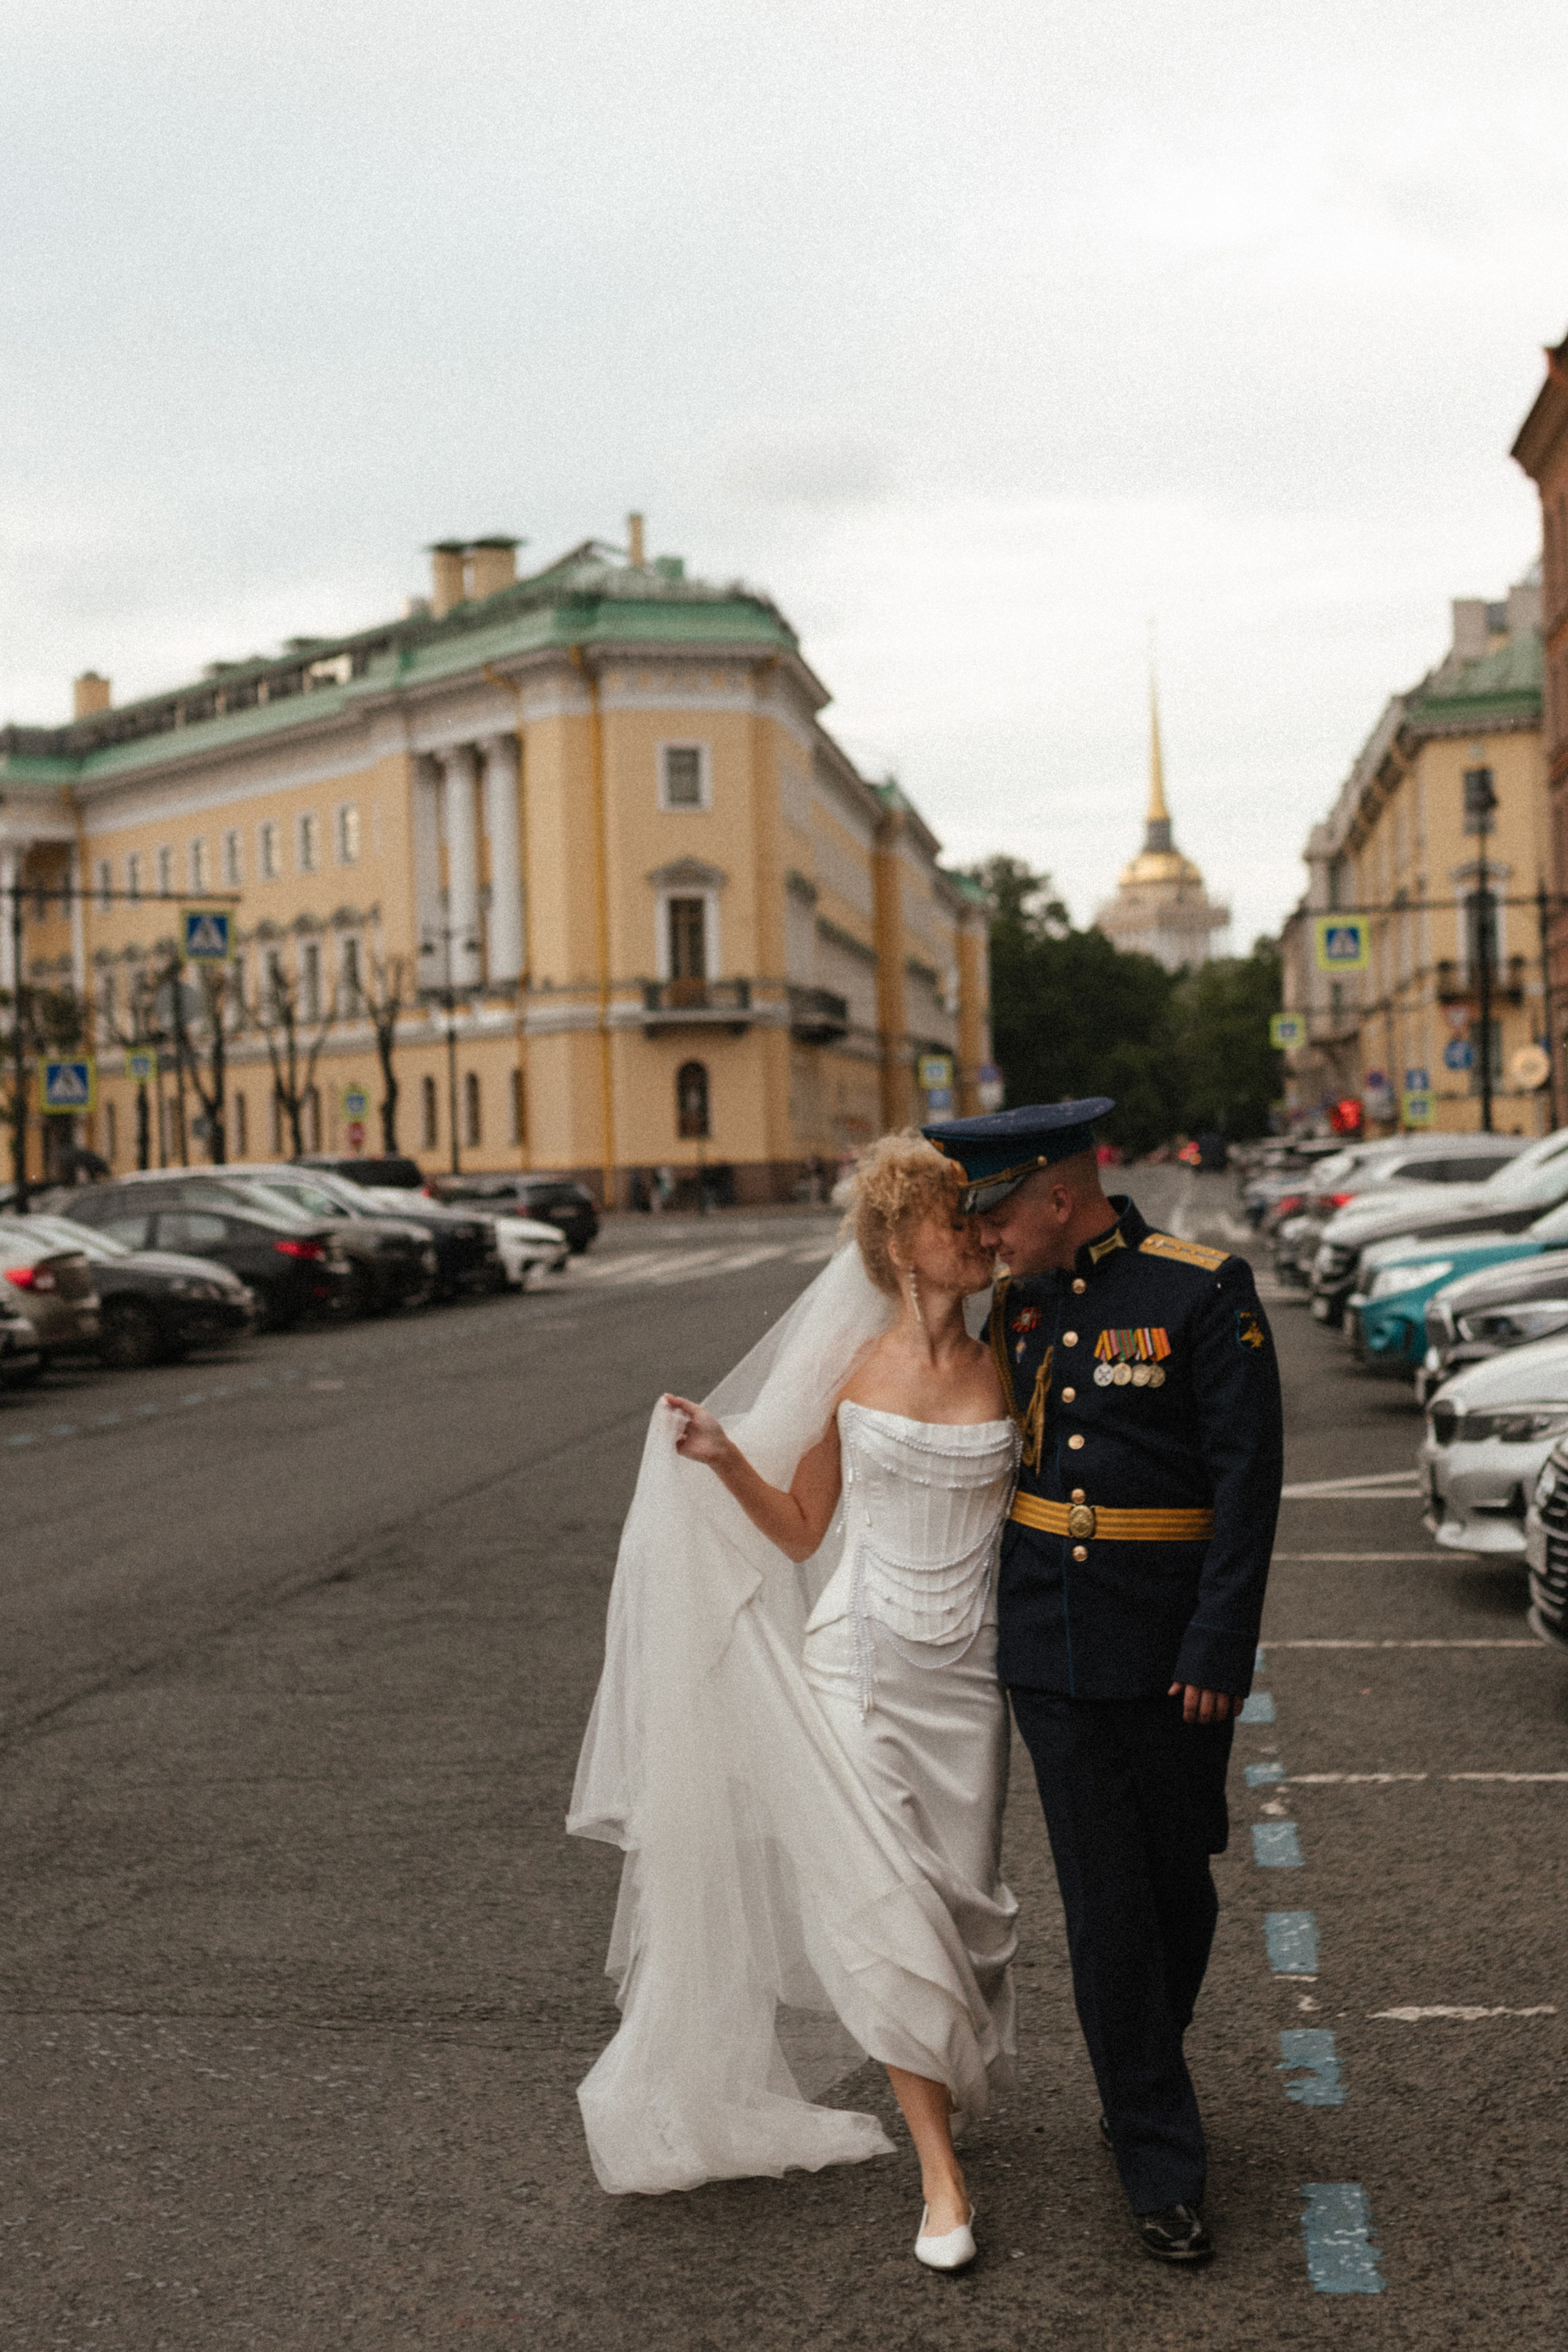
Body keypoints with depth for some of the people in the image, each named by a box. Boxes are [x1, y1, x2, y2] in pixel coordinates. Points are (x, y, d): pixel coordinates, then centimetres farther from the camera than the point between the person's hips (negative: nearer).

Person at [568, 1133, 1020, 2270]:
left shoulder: (1002, 1371, 2)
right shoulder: (846, 1373, -1)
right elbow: (800, 1533, 4)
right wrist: (724, 1460, -8)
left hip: (967, 1675, 1)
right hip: (863, 1664, -1)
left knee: (962, 1904, 8)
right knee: (883, 1906, -6)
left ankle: (949, 2081, 38)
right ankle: (942, 2174, 5)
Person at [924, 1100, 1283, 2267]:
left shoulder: (1206, 1290, -11)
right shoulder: (1019, 1302, 5)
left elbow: (1250, 1476, -13)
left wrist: (1219, 1649, -16)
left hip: (1170, 1650, -3)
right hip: (1051, 1648, 3)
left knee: (1178, 1885, 13)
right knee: (1105, 1907, 4)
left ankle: (1138, 2080, 40)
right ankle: (1164, 2164, 16)